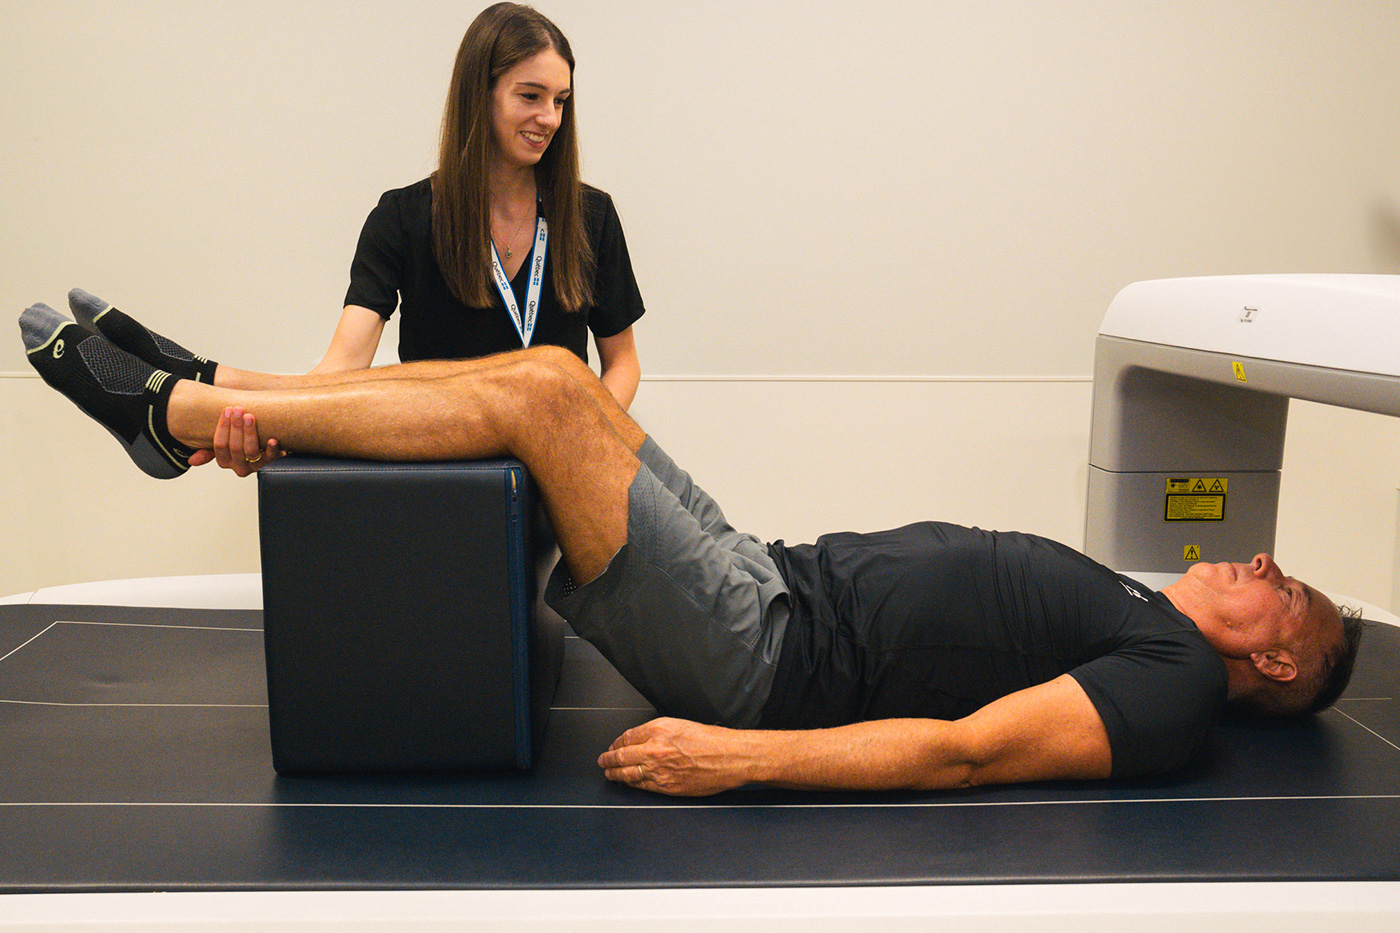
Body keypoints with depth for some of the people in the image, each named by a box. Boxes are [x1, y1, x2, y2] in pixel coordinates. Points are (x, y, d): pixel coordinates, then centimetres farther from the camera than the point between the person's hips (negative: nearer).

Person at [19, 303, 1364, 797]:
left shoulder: (1174, 684, -4)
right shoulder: (1126, 609, 22)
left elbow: (965, 751, -18)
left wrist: (739, 758, -26)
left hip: (765, 657, -8)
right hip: (781, 579, 8)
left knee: (546, 388, -18)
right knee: (543, 374, -1)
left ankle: (177, 413, -5)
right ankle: (200, 400, 8)